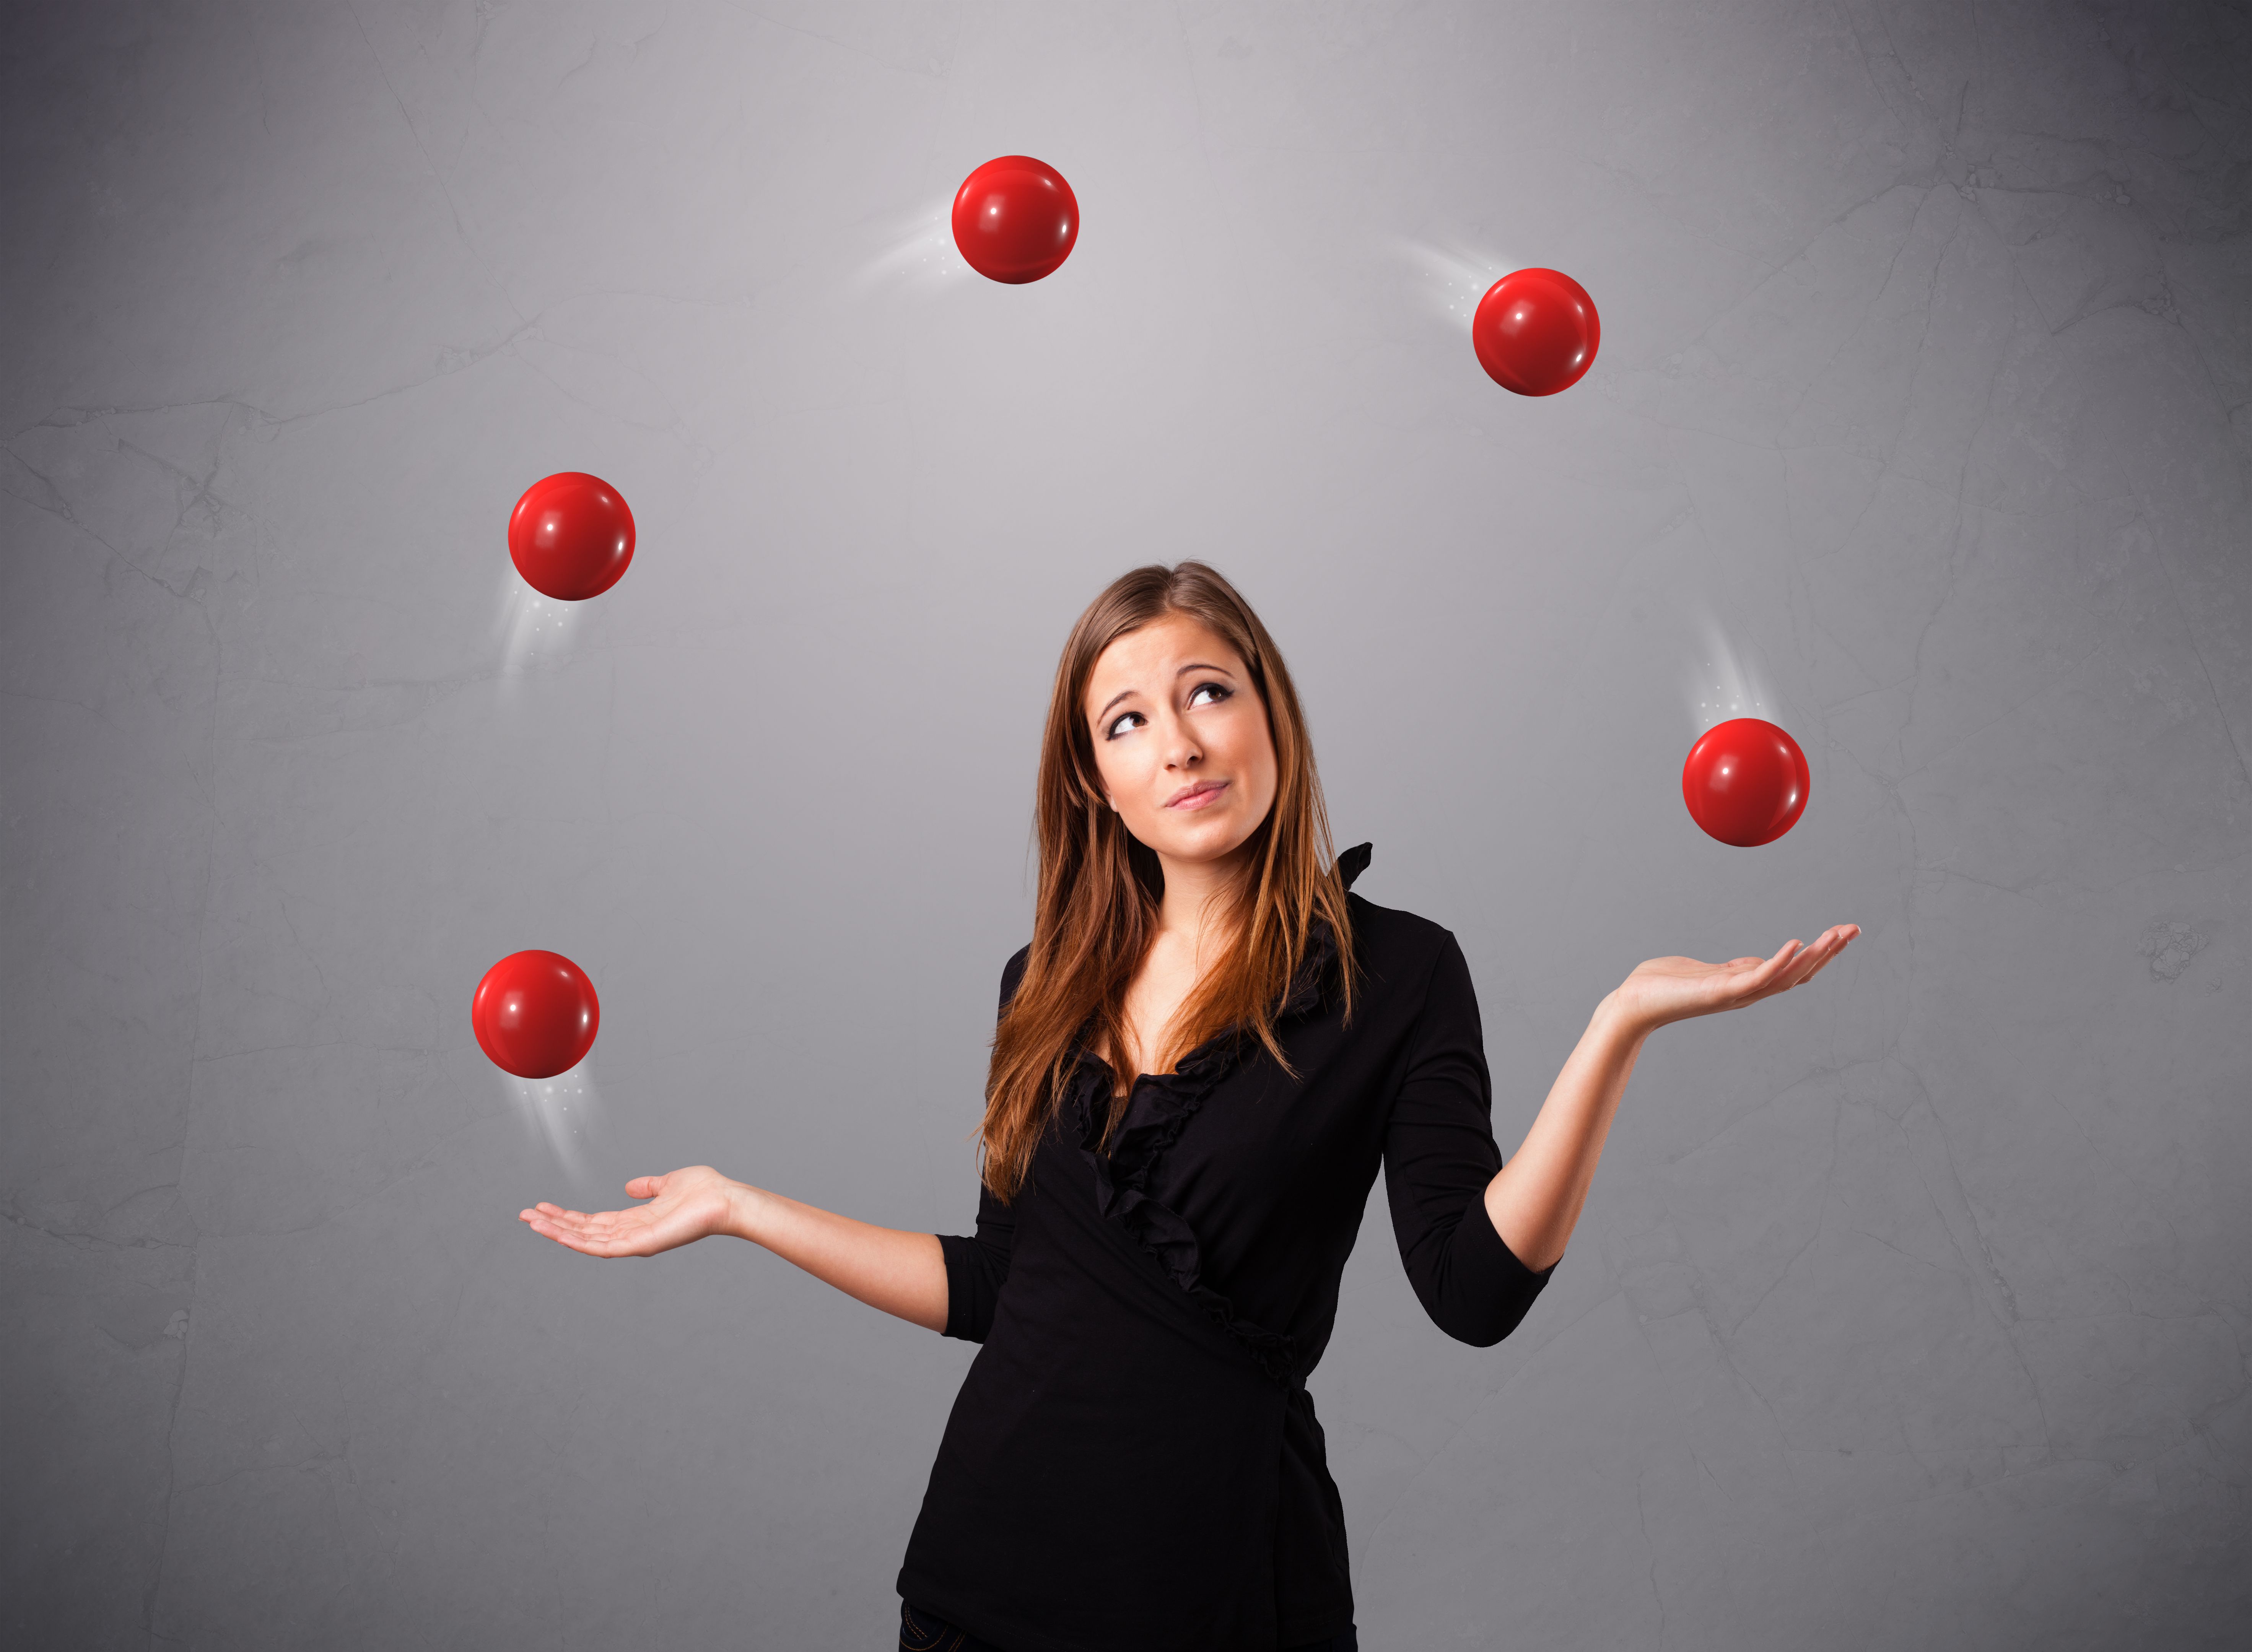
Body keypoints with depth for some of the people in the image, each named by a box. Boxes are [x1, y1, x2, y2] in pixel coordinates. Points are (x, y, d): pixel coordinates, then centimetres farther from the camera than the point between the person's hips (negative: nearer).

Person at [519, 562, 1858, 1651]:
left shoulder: (1395, 975, -6)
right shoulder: (1050, 989, 5)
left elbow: (1475, 1289, -17)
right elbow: (994, 1287, 9)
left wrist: (1620, 1025, -25)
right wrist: (740, 1206, 10)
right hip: (995, 1533, 4)